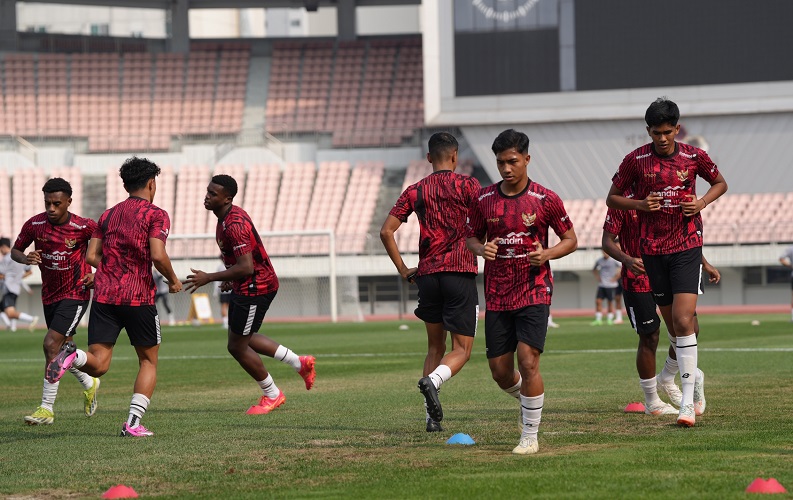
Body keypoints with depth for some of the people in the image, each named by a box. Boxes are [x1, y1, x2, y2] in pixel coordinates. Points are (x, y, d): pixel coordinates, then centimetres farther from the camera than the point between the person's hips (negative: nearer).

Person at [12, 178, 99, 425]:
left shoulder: (84, 227, -16)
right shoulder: (34, 225, -8)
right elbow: (15, 250, 5)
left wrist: (97, 274, -11)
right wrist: (26, 259, -18)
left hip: (76, 293, -5)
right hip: (49, 295, 5)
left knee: (51, 344, -17)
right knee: (64, 349, 16)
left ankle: (47, 408, -12)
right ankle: (89, 384, 46)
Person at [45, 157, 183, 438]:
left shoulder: (108, 215, 17)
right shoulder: (155, 215, 0)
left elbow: (91, 257, 12)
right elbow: (158, 256, -13)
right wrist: (173, 280, 4)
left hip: (104, 295, 4)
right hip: (139, 297, -4)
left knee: (98, 365, 1)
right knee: (148, 362, 11)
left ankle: (73, 356, -33)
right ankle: (133, 423, -1)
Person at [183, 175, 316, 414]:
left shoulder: (234, 225, -27)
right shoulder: (229, 216, 6)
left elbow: (246, 267, -30)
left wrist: (209, 278, -24)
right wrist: (229, 278, 15)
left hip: (255, 288, -11)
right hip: (244, 287, 11)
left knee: (237, 346, 0)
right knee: (244, 339, 22)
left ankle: (272, 395, 17)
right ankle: (300, 363, 29)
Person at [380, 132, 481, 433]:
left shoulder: (415, 191, 9)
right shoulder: (466, 185, -1)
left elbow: (386, 231, 4)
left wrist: (403, 270, 10)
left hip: (427, 275, 4)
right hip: (460, 273, -4)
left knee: (435, 347, 15)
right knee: (462, 349, -1)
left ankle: (432, 416, 5)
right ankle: (432, 381, -30)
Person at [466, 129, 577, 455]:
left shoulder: (545, 200, -5)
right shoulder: (484, 199, 2)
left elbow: (570, 239, 4)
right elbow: (471, 238, 13)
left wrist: (547, 254, -16)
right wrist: (481, 249, -11)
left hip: (534, 292, -3)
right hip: (496, 296, 3)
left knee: (528, 362, -16)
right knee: (500, 371, 4)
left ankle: (530, 436, -5)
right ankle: (526, 399, 38)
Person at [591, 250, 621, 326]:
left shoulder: (614, 260, -7)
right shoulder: (599, 261, 7)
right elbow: (594, 270, 26)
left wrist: (616, 277, -10)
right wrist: (597, 277, 9)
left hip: (611, 285, -4)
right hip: (601, 285, 4)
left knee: (610, 303, 1)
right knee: (598, 301, -5)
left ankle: (609, 320, 9)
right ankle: (598, 320, -2)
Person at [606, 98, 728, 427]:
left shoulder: (694, 157, -2)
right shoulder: (635, 160, -1)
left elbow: (720, 183, 15)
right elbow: (612, 198, 8)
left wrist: (702, 203, -4)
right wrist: (640, 204, -11)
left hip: (687, 246, -2)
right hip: (653, 250, 2)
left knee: (683, 321, -15)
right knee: (672, 325, 10)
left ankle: (688, 401, -16)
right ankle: (694, 375, 35)